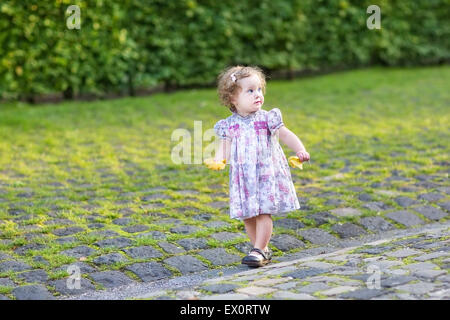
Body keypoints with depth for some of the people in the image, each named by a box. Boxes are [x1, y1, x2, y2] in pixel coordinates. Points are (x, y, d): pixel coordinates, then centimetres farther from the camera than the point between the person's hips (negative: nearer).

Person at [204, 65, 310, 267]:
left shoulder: (267, 119, -1)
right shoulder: (229, 125, 2)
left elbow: (285, 135, 0)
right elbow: (224, 146, 0)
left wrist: (300, 150, -14)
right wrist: (218, 161, -21)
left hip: (267, 174, -2)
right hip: (243, 178, 3)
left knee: (263, 212, -8)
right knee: (247, 216, 7)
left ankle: (259, 250, -1)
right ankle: (262, 249, 20)